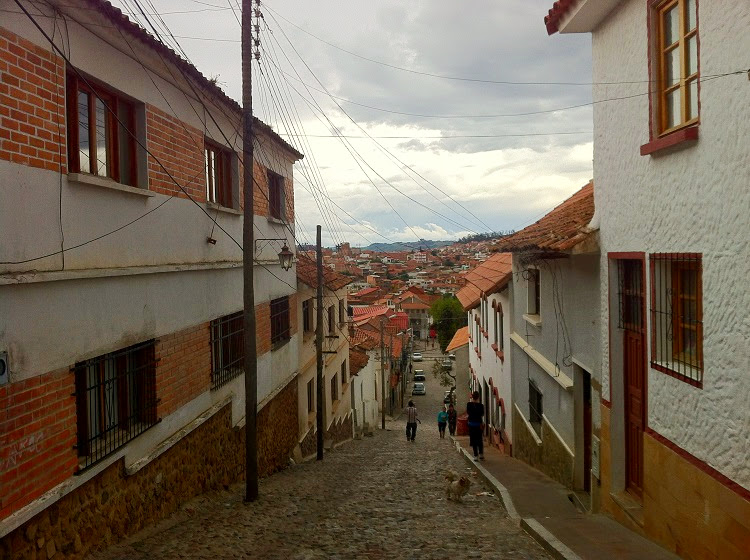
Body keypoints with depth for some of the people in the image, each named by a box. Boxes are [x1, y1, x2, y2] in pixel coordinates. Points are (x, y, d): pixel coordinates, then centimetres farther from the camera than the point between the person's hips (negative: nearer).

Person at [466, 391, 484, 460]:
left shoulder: (469, 404, -9)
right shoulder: (480, 405, -10)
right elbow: (482, 415, 0)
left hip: (471, 424, 0)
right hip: (478, 424, 0)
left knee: (473, 440, 5)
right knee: (480, 439, 16)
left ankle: (476, 455, 2)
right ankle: (481, 454, 15)